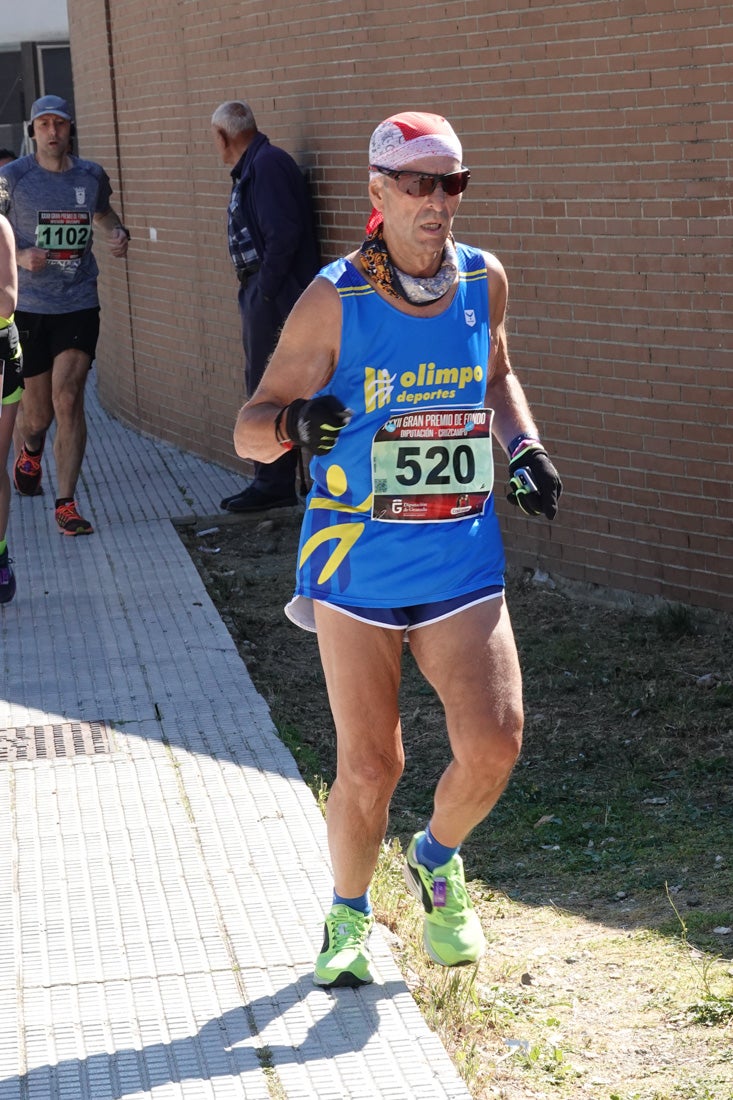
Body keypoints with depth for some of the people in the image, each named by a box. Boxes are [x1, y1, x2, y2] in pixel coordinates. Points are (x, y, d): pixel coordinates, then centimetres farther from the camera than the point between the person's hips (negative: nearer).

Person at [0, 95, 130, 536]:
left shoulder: (91, 176, 5)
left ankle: (67, 504, -7)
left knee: (68, 400, -12)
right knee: (37, 411, 10)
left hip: (79, 305, 1)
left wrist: (118, 233, 5)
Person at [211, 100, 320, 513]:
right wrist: (255, 290, 11)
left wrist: (266, 289, -19)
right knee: (261, 385, 15)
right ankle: (271, 479, 22)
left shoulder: (268, 163, -16)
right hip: (260, 293, 11)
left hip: (274, 294, -11)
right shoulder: (250, 168, 15)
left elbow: (283, 232, -23)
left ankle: (275, 484, 1)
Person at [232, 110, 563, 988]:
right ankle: (348, 916, 29)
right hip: (358, 563, -3)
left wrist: (524, 446, 7)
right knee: (369, 766, 1)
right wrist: (293, 424, -29)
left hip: (462, 562, 3)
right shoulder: (334, 300, -9)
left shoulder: (484, 281, 3)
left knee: (493, 743, -10)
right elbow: (249, 429, -7)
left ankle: (437, 863, 24)